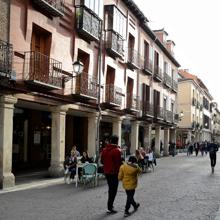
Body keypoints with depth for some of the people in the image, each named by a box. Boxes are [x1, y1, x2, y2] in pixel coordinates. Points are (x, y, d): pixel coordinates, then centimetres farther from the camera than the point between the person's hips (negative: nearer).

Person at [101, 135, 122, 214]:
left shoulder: (104, 150, 4)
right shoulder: (117, 150, -17)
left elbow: (102, 161, 10)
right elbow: (119, 162, -18)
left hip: (106, 172, 7)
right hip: (114, 172, -7)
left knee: (110, 188, 21)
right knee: (113, 189, 1)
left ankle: (110, 205, 30)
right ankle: (109, 207, 0)